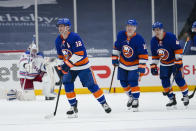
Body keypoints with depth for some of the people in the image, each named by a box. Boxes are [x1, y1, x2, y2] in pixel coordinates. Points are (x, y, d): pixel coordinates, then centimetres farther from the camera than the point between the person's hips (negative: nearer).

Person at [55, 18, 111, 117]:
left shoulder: (75, 37, -23)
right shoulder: (58, 40, 1)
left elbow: (80, 53, -28)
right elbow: (60, 55, 13)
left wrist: (69, 63, -31)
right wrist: (61, 67, 7)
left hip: (82, 65, -6)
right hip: (69, 67, 6)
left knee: (91, 85, -3)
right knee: (67, 84, -8)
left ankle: (103, 103, 12)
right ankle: (73, 107, 3)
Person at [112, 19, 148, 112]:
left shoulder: (139, 39, -23)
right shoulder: (121, 35, -10)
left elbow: (143, 55, -21)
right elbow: (116, 47, 5)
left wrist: (142, 68, -23)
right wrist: (115, 59, 5)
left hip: (134, 65, -5)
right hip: (123, 64, 5)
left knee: (133, 82, -15)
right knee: (123, 82, 8)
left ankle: (136, 100, -3)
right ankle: (131, 97, 31)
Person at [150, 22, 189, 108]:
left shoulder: (171, 37, -22)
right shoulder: (153, 41, -5)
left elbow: (178, 50, -22)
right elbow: (154, 56, 6)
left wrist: (178, 64, -25)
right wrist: (153, 66, -1)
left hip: (175, 61, -5)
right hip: (164, 64, 5)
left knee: (179, 79, -10)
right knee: (164, 81, -5)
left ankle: (186, 96, 11)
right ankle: (172, 100, 5)